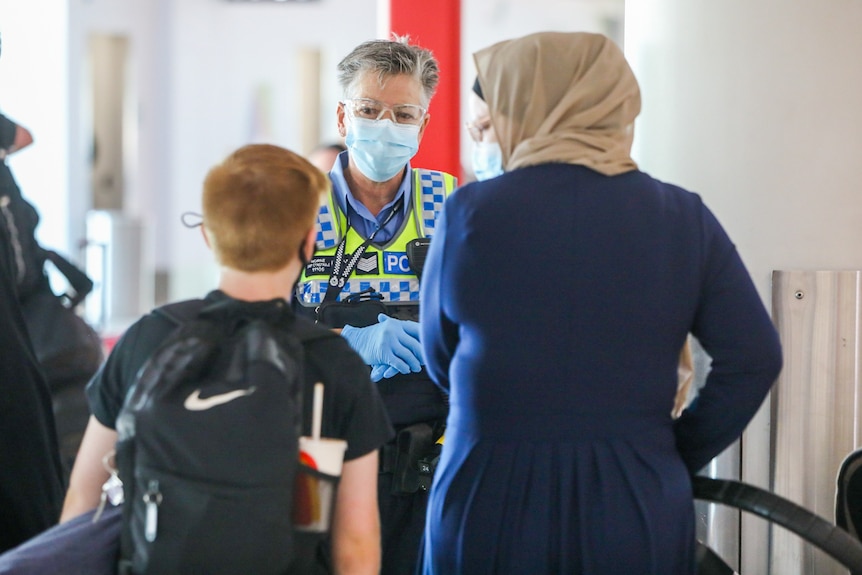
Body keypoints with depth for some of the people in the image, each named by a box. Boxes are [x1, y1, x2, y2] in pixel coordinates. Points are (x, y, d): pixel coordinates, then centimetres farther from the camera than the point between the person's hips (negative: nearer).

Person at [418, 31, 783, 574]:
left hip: (491, 506, -1)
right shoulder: (683, 217, -1)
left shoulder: (470, 212, -5)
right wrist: (678, 455, 7)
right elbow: (754, 358, -3)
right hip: (638, 509, 2)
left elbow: (441, 358, 5)